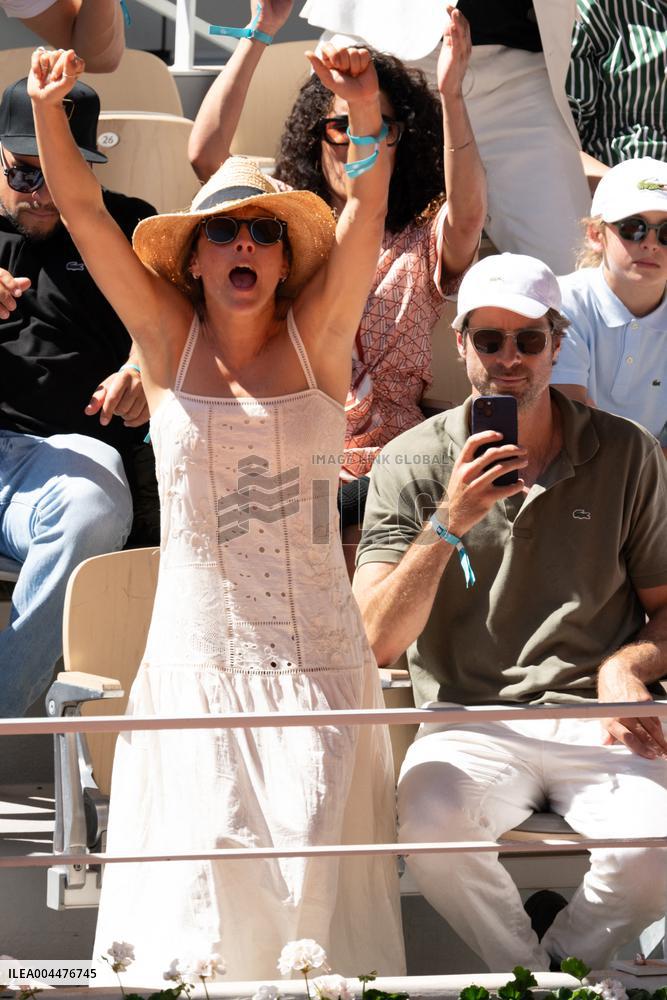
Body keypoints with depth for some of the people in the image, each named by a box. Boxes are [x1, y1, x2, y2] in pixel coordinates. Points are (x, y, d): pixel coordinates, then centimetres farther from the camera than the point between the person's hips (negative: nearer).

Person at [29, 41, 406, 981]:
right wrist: (48, 109, -14)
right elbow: (84, 212, -1)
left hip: (315, 650, 0)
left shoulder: (317, 337, 7)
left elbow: (366, 216, -8)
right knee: (210, 847, -15)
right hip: (196, 650, 0)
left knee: (308, 843, -14)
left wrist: (368, 118, -25)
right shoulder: (170, 338, 8)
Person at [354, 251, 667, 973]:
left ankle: (565, 960, 4)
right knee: (431, 820, -34)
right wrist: (447, 526, -18)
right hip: (471, 720, -1)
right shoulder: (412, 466, 3)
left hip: (597, 720, 1)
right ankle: (531, 975, -3)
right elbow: (377, 642, -5)